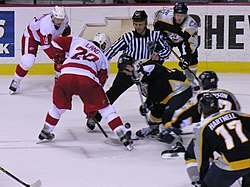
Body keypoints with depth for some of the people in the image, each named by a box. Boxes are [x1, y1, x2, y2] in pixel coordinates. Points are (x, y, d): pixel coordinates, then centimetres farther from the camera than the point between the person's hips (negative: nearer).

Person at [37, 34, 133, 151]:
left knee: (59, 106, 27)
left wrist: (60, 60, 37)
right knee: (105, 107, 14)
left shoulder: (77, 41, 30)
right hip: (87, 79, -1)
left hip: (66, 76, 1)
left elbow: (56, 43, 24)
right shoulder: (103, 59, 31)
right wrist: (91, 109, 35)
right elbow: (100, 82, 30)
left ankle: (45, 133, 37)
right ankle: (122, 135, 7)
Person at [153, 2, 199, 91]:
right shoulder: (165, 15, -33)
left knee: (192, 58, -11)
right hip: (167, 38, 0)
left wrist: (186, 55, -46)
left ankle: (191, 81, 9)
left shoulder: (191, 24, -36)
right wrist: (157, 29, -9)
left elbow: (192, 42, -34)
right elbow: (157, 14, -7)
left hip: (183, 40, 0)